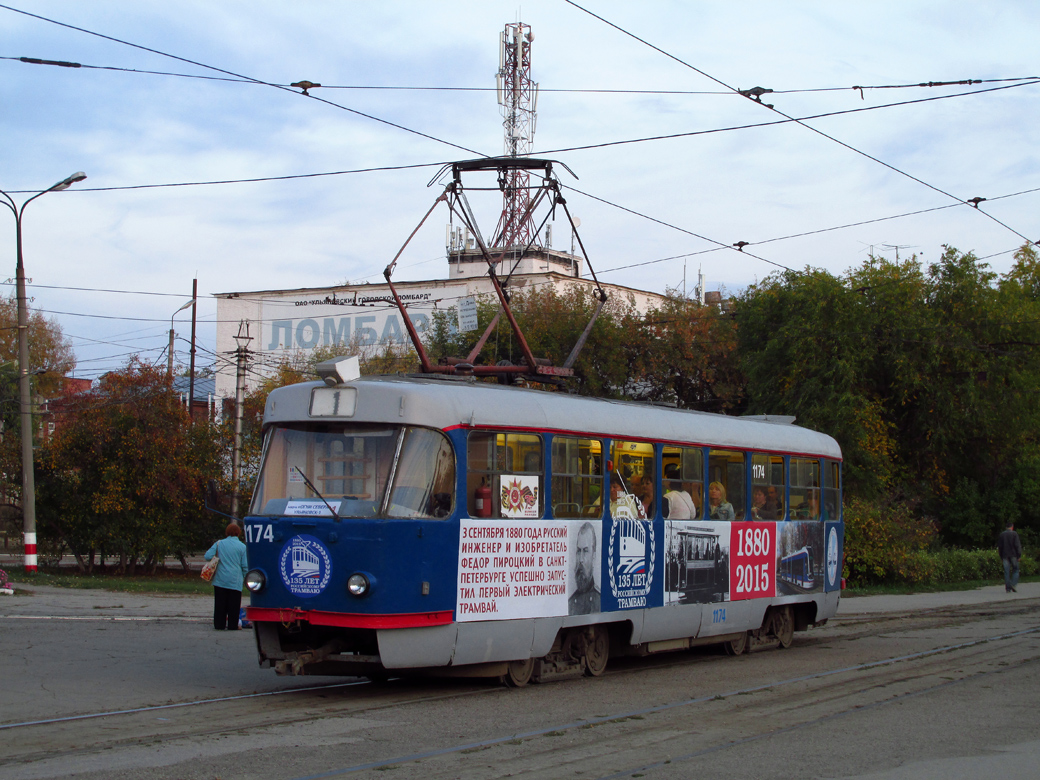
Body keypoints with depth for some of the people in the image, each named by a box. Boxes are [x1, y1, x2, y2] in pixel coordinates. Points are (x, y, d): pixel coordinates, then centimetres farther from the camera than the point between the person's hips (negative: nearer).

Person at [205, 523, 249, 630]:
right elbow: (245, 566, 0)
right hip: (235, 581, -2)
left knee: (220, 604, 8)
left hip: (220, 580, 2)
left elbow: (207, 556, -2)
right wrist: (244, 578, 14)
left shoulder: (219, 544, 3)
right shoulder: (242, 547, 0)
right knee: (234, 605, 4)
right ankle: (232, 625, 3)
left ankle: (219, 625, 8)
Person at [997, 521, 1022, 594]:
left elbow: (999, 547, 13)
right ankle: (1013, 584, -11)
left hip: (1005, 555, 3)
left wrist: (1001, 557, 18)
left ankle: (1008, 588, 1)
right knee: (1015, 569, 6)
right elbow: (1017, 545, -8)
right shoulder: (1014, 534, -3)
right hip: (1013, 555, -3)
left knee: (1006, 572, 4)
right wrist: (1019, 555, -4)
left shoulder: (1001, 535, 10)